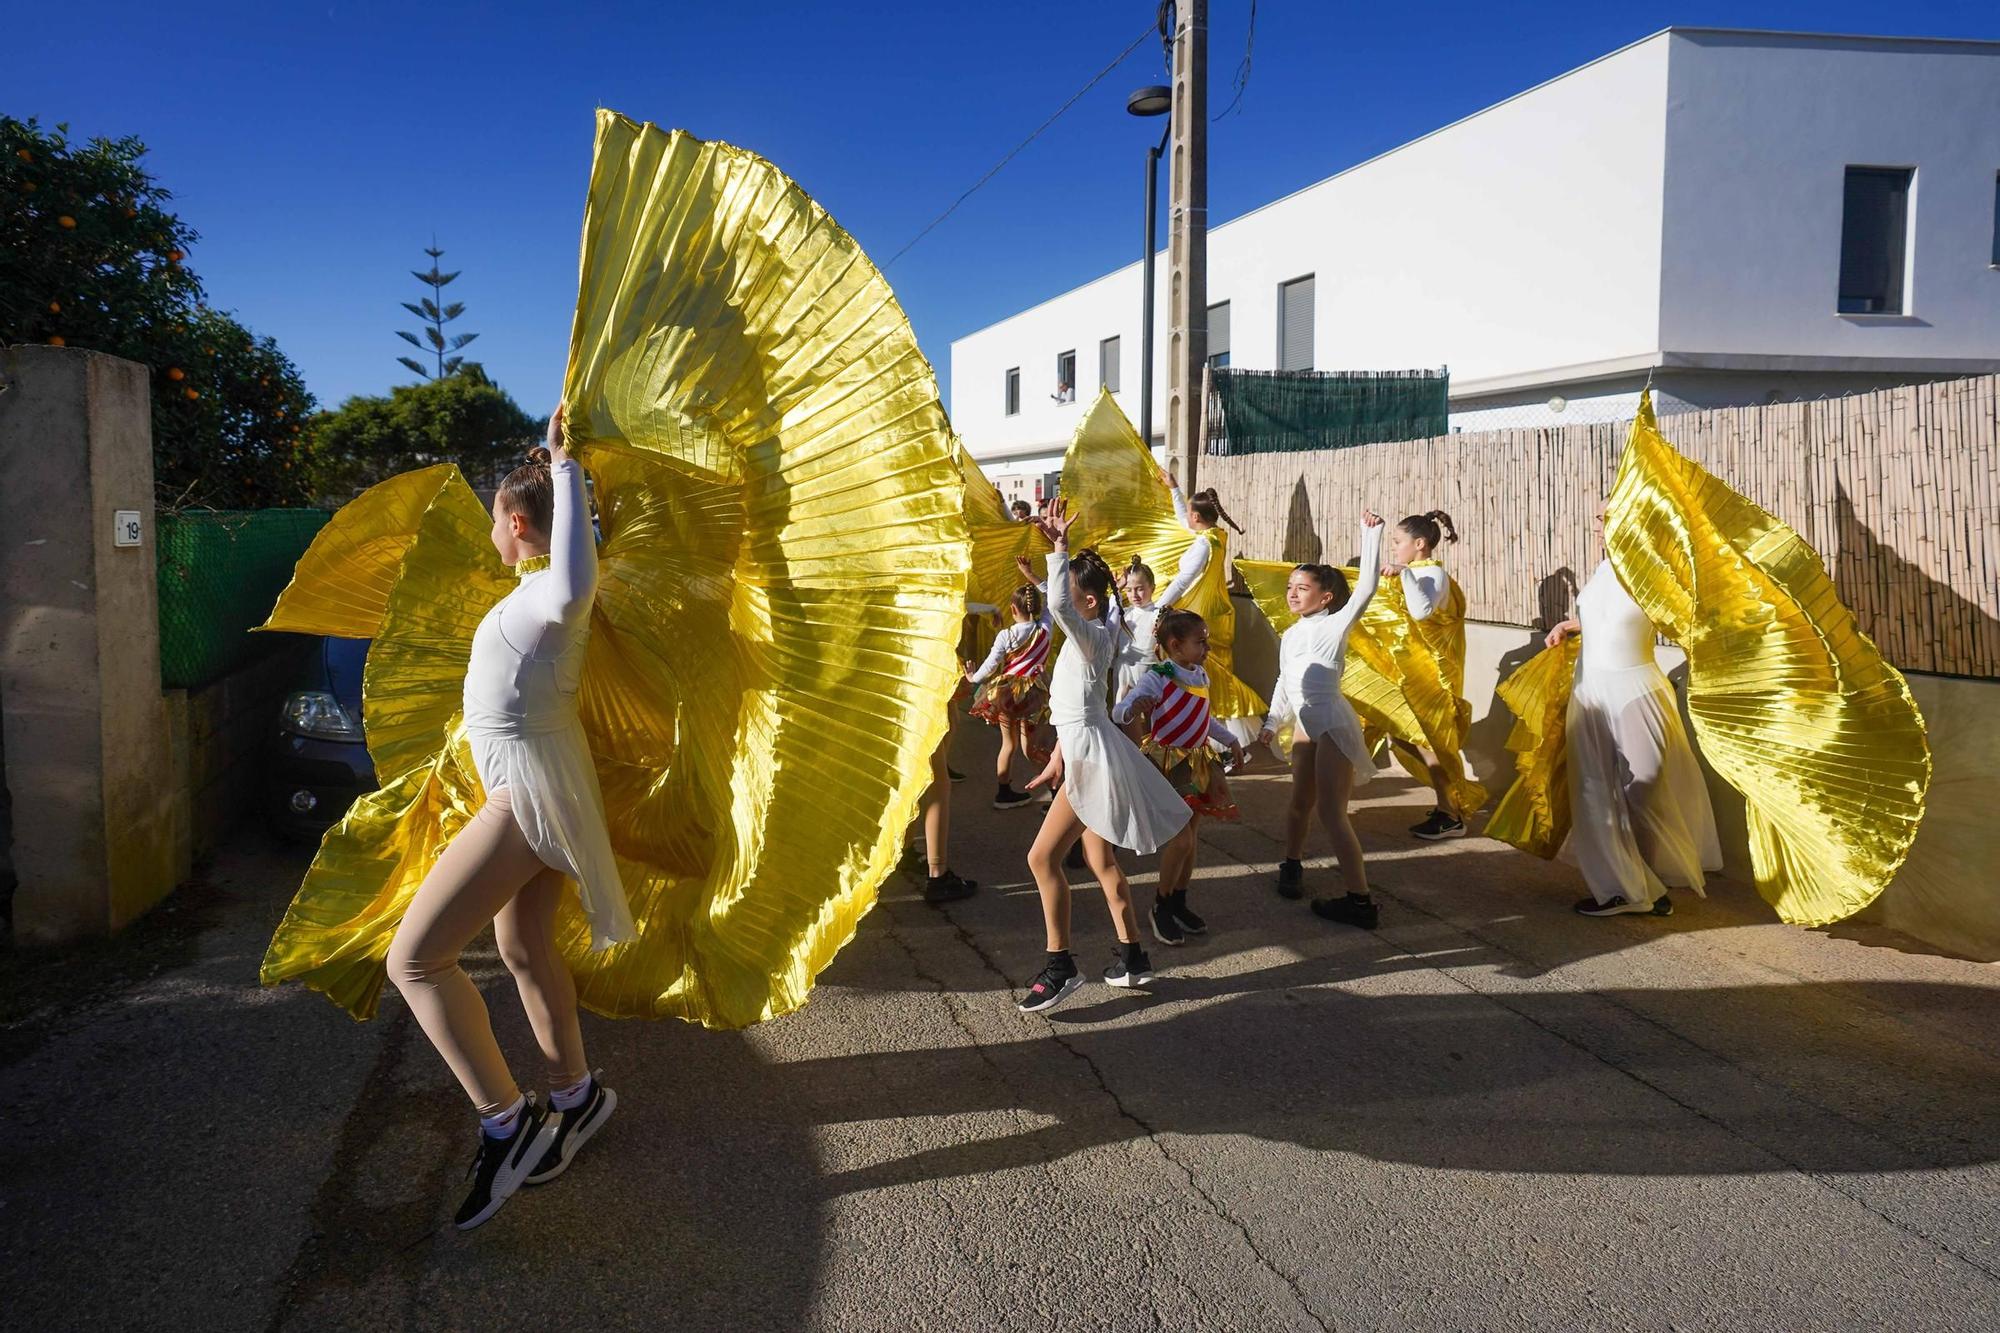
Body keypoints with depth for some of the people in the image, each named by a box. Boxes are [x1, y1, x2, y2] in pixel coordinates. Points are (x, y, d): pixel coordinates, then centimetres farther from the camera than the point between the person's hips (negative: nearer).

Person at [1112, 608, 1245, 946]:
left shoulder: (1201, 676, 5)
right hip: (1168, 763, -7)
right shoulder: (1157, 678, -17)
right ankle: (1161, 907, 10)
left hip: (1198, 762, 7)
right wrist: (1133, 709, -46)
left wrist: (1230, 741, 29)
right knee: (1181, 839, -9)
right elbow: (1117, 712, -25)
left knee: (1191, 836, 12)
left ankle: (1179, 904, 26)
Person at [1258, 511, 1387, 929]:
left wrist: (1370, 533, -18)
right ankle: (1291, 865, 43)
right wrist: (1272, 723, 20)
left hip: (1332, 723, -8)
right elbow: (1284, 684, 24)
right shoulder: (1289, 636, 17)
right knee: (1301, 802, 22)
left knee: (1332, 814, -11)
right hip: (1305, 725, 8)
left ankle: (1360, 899, -8)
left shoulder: (1334, 625, -5)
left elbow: (1366, 586, -16)